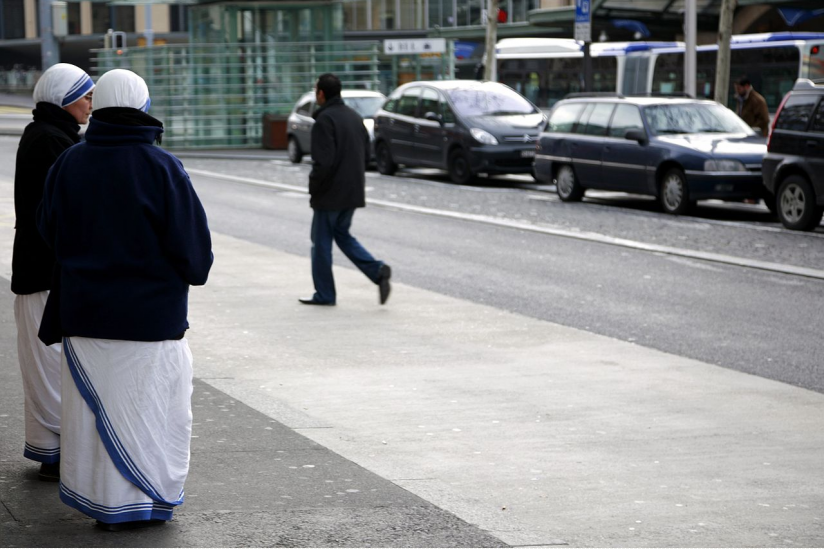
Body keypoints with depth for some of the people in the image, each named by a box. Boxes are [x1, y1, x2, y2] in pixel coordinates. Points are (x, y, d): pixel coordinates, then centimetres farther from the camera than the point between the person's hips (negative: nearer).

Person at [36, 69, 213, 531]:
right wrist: (194, 271, 10)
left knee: (95, 402, 11)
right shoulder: (161, 168, -14)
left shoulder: (69, 164, -1)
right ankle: (142, 501, 9)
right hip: (151, 314, -4)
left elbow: (50, 231, 9)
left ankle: (100, 495, 16)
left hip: (84, 311, 4)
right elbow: (192, 241, -11)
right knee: (149, 403, 5)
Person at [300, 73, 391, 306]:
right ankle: (378, 270, 1)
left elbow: (323, 162, -23)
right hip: (353, 191, 8)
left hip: (331, 193, -8)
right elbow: (366, 155, 15)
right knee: (342, 234, 20)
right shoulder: (355, 117, 10)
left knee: (321, 241, 5)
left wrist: (313, 188, -10)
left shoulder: (325, 120, -17)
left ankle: (324, 294, 10)